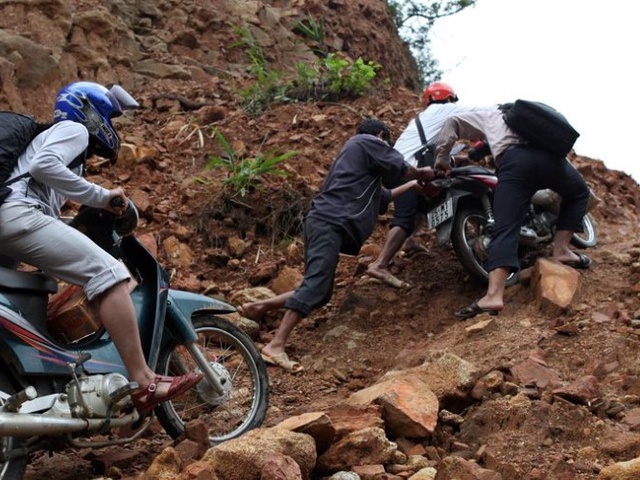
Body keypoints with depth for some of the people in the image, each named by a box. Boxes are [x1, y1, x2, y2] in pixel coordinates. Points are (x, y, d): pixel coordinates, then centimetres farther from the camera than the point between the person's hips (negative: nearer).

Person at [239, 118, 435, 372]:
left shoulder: (355, 153, 35)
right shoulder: (368, 142, 8)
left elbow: (381, 196, 40)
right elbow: (399, 168, 10)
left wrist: (411, 186, 48)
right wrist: (421, 173, 29)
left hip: (325, 222, 10)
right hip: (330, 223, -10)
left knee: (318, 289, 12)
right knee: (316, 285, -21)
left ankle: (258, 306, 10)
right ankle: (276, 346, -30)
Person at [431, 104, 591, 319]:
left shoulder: (486, 113, 33)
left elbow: (452, 122, 22)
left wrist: (441, 157, 21)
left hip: (514, 160, -2)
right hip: (549, 155, 2)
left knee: (505, 229, -7)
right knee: (579, 193, 32)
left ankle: (494, 295, -23)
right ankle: (561, 250, 21)